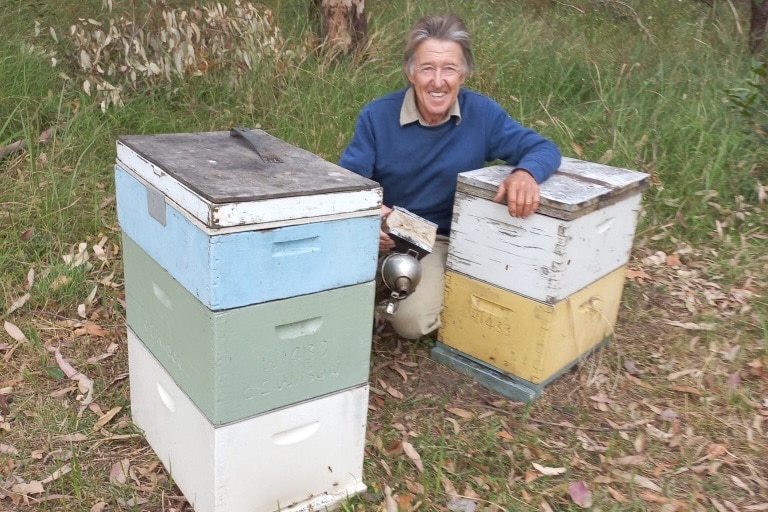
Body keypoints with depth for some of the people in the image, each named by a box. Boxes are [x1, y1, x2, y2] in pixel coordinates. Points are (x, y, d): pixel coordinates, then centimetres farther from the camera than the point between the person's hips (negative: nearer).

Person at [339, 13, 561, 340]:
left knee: (412, 320, -24)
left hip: (440, 241, -1)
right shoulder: (377, 116, -10)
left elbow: (543, 148, -9)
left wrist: (526, 173, -35)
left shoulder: (483, 114, -8)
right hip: (383, 233, 1)